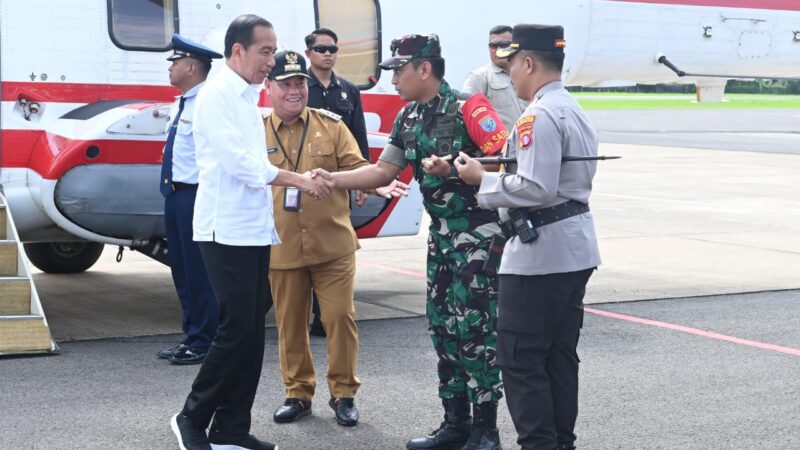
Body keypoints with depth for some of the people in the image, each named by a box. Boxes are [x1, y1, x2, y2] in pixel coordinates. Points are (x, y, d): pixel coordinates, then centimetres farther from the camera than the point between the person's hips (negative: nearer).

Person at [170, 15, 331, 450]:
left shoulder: (247, 98, 16)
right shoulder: (217, 94, -11)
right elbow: (240, 162, -17)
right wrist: (299, 180, -12)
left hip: (254, 230, 9)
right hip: (227, 231, -9)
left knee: (251, 332, 7)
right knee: (236, 330, -8)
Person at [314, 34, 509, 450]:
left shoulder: (466, 109, -15)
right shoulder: (408, 118, 9)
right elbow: (383, 171, 9)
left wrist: (452, 169, -26)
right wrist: (333, 179, -2)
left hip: (479, 233, -8)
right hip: (441, 233, 8)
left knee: (473, 328, -7)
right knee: (442, 327, 10)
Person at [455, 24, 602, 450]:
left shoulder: (538, 116, -17)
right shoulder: (575, 111, 15)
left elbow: (536, 188, -25)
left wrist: (483, 179, -13)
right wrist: (498, 174, 13)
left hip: (539, 252, -10)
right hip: (575, 249, 10)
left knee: (519, 359, -3)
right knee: (560, 355, 15)